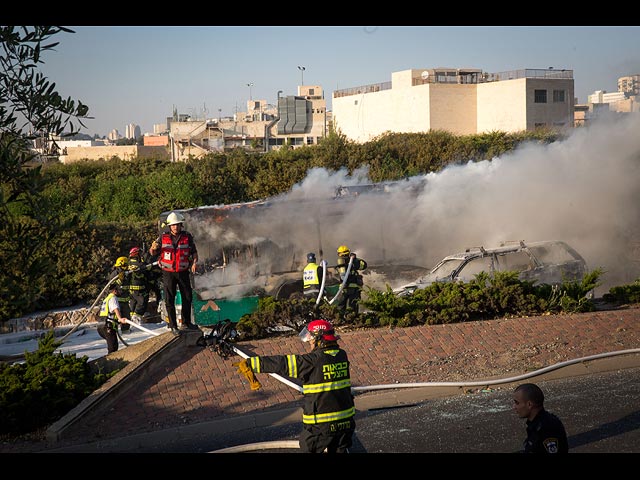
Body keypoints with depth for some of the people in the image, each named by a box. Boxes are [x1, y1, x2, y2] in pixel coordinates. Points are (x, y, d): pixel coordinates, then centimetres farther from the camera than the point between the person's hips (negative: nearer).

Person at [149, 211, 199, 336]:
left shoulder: (187, 237, -1)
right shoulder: (163, 237, -2)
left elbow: (194, 252, 4)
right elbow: (153, 253, 4)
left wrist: (194, 262, -15)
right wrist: (153, 248, -19)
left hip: (183, 272, 2)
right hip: (168, 273, -1)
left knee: (188, 297, 10)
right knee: (170, 300, -2)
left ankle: (186, 322, 26)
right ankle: (173, 326, 5)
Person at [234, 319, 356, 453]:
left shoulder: (312, 361, -17)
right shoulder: (342, 356, 2)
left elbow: (281, 364, -15)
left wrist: (251, 363, -11)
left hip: (320, 424, -5)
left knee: (309, 448, 13)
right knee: (340, 450, 18)